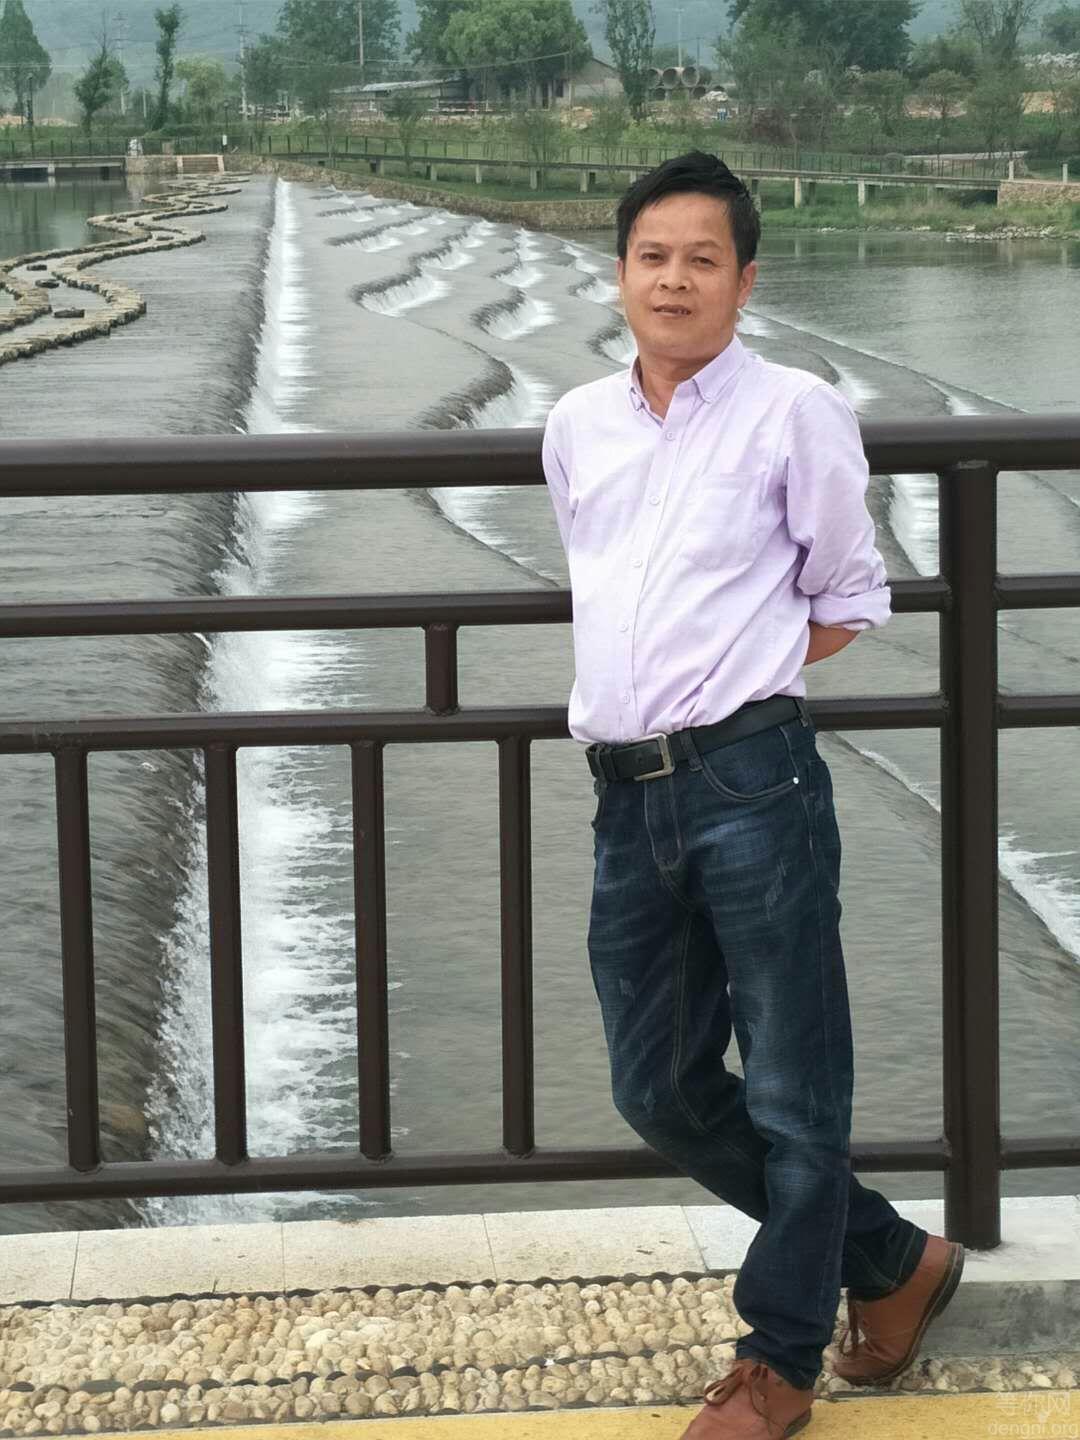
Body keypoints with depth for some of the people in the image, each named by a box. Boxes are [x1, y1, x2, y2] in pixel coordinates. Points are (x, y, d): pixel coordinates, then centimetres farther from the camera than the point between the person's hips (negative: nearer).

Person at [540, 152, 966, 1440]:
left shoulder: (796, 414, -2)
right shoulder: (576, 428, 13)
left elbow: (849, 601, 5)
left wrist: (735, 674, 6)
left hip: (752, 788, -6)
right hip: (628, 799, 6)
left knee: (793, 1094, 2)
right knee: (659, 1092, 11)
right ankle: (892, 1260, 28)